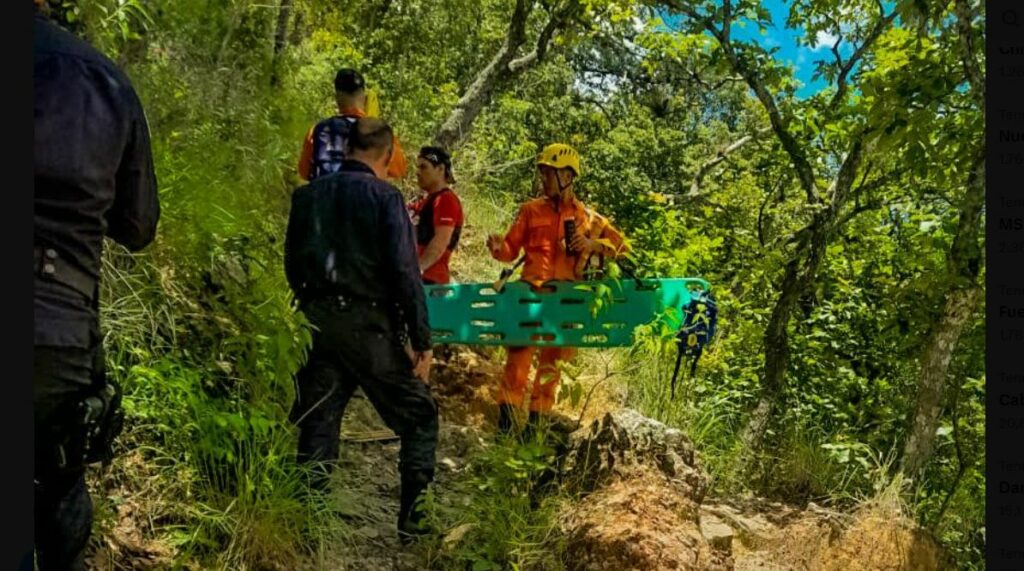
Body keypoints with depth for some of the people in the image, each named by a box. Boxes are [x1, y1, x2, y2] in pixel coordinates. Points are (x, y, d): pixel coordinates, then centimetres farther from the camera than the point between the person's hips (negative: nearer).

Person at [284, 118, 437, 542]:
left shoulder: (307, 195, 7)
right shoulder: (384, 197, -9)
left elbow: (292, 266, 13)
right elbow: (404, 272, -14)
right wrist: (422, 340, -10)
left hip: (320, 325, 5)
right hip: (370, 327, -5)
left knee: (316, 426, 13)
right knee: (419, 418, 9)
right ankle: (414, 520, 7)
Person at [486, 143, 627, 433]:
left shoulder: (587, 217, 9)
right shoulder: (530, 210, 8)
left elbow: (620, 245, 11)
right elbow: (511, 250, 6)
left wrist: (593, 245, -7)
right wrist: (498, 247, -16)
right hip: (531, 291, -1)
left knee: (553, 356, 7)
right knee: (521, 348, -11)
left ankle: (537, 416, 17)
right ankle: (506, 407, -3)